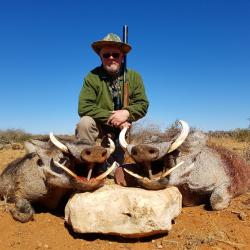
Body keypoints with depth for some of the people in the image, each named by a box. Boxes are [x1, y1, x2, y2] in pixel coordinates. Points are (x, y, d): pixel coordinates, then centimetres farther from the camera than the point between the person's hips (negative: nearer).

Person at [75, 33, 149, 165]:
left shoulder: (134, 77, -6)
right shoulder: (92, 77, -15)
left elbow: (142, 105, -8)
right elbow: (84, 107, -23)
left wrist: (127, 112, -29)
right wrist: (111, 118, -29)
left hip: (121, 130, 3)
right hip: (99, 126, -3)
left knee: (117, 163, 10)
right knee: (85, 123, -32)